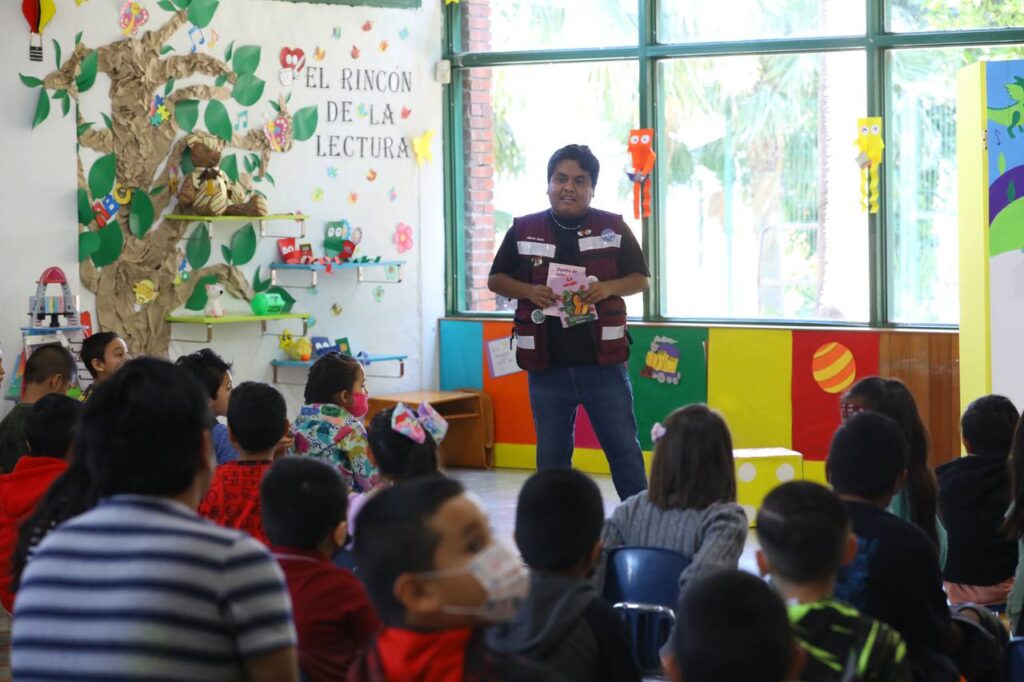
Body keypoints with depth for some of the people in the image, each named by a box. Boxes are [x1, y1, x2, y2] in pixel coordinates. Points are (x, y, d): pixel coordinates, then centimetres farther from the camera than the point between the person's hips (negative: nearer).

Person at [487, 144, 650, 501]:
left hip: (603, 363, -1)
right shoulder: (524, 230, 3)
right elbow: (496, 280, 9)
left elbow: (641, 280, 6)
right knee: (552, 456, 10)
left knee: (624, 449, 4)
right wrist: (529, 291, -11)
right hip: (547, 367, 1)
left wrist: (609, 287, -14)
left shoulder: (613, 228, 2)